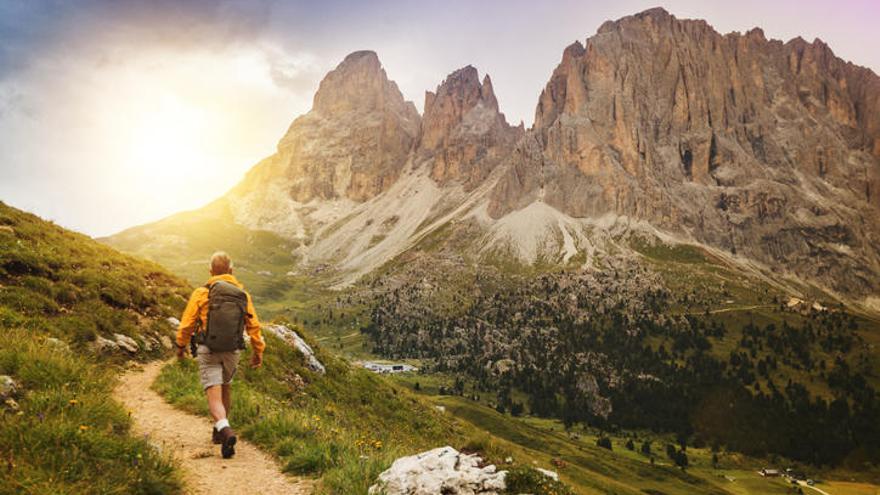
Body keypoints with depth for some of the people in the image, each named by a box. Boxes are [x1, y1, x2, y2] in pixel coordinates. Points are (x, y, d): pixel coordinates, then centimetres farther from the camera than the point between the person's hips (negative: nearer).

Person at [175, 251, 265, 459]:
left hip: (208, 351, -3)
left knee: (214, 394, -5)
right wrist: (258, 351, 13)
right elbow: (254, 326, 2)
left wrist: (181, 345, 13)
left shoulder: (202, 293, -6)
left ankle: (225, 430, -28)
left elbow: (187, 323, -3)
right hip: (232, 351, 3)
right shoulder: (243, 295, 1)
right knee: (226, 387, 24)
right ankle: (220, 430, 37)